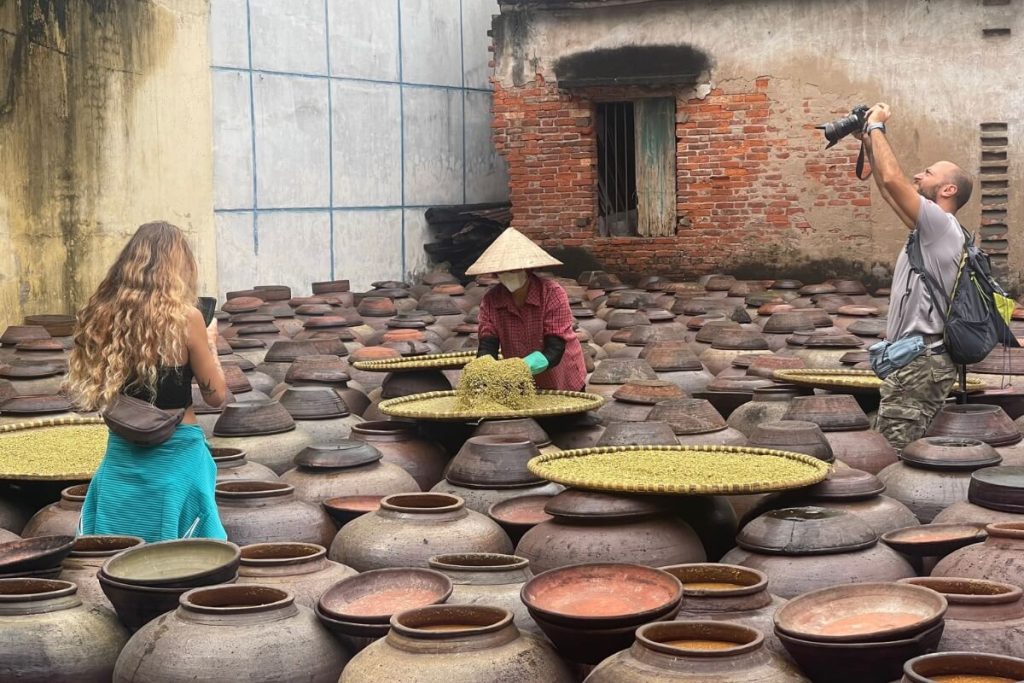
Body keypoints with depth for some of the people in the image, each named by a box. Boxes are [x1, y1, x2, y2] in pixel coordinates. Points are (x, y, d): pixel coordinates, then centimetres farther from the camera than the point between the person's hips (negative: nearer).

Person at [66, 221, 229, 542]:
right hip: (175, 454, -4)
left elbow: (91, 394, 7)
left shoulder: (103, 313, 0)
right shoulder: (184, 317, -13)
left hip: (121, 455, 4)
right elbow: (216, 395, -6)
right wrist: (210, 343, 8)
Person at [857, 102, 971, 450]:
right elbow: (889, 189, 28)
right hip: (916, 359, 10)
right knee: (897, 451, 11)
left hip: (920, 362, -10)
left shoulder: (941, 224, -10)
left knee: (898, 453, -14)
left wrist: (876, 126, -6)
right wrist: (869, 142, 23)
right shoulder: (931, 228, 18)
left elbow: (892, 179, -18)